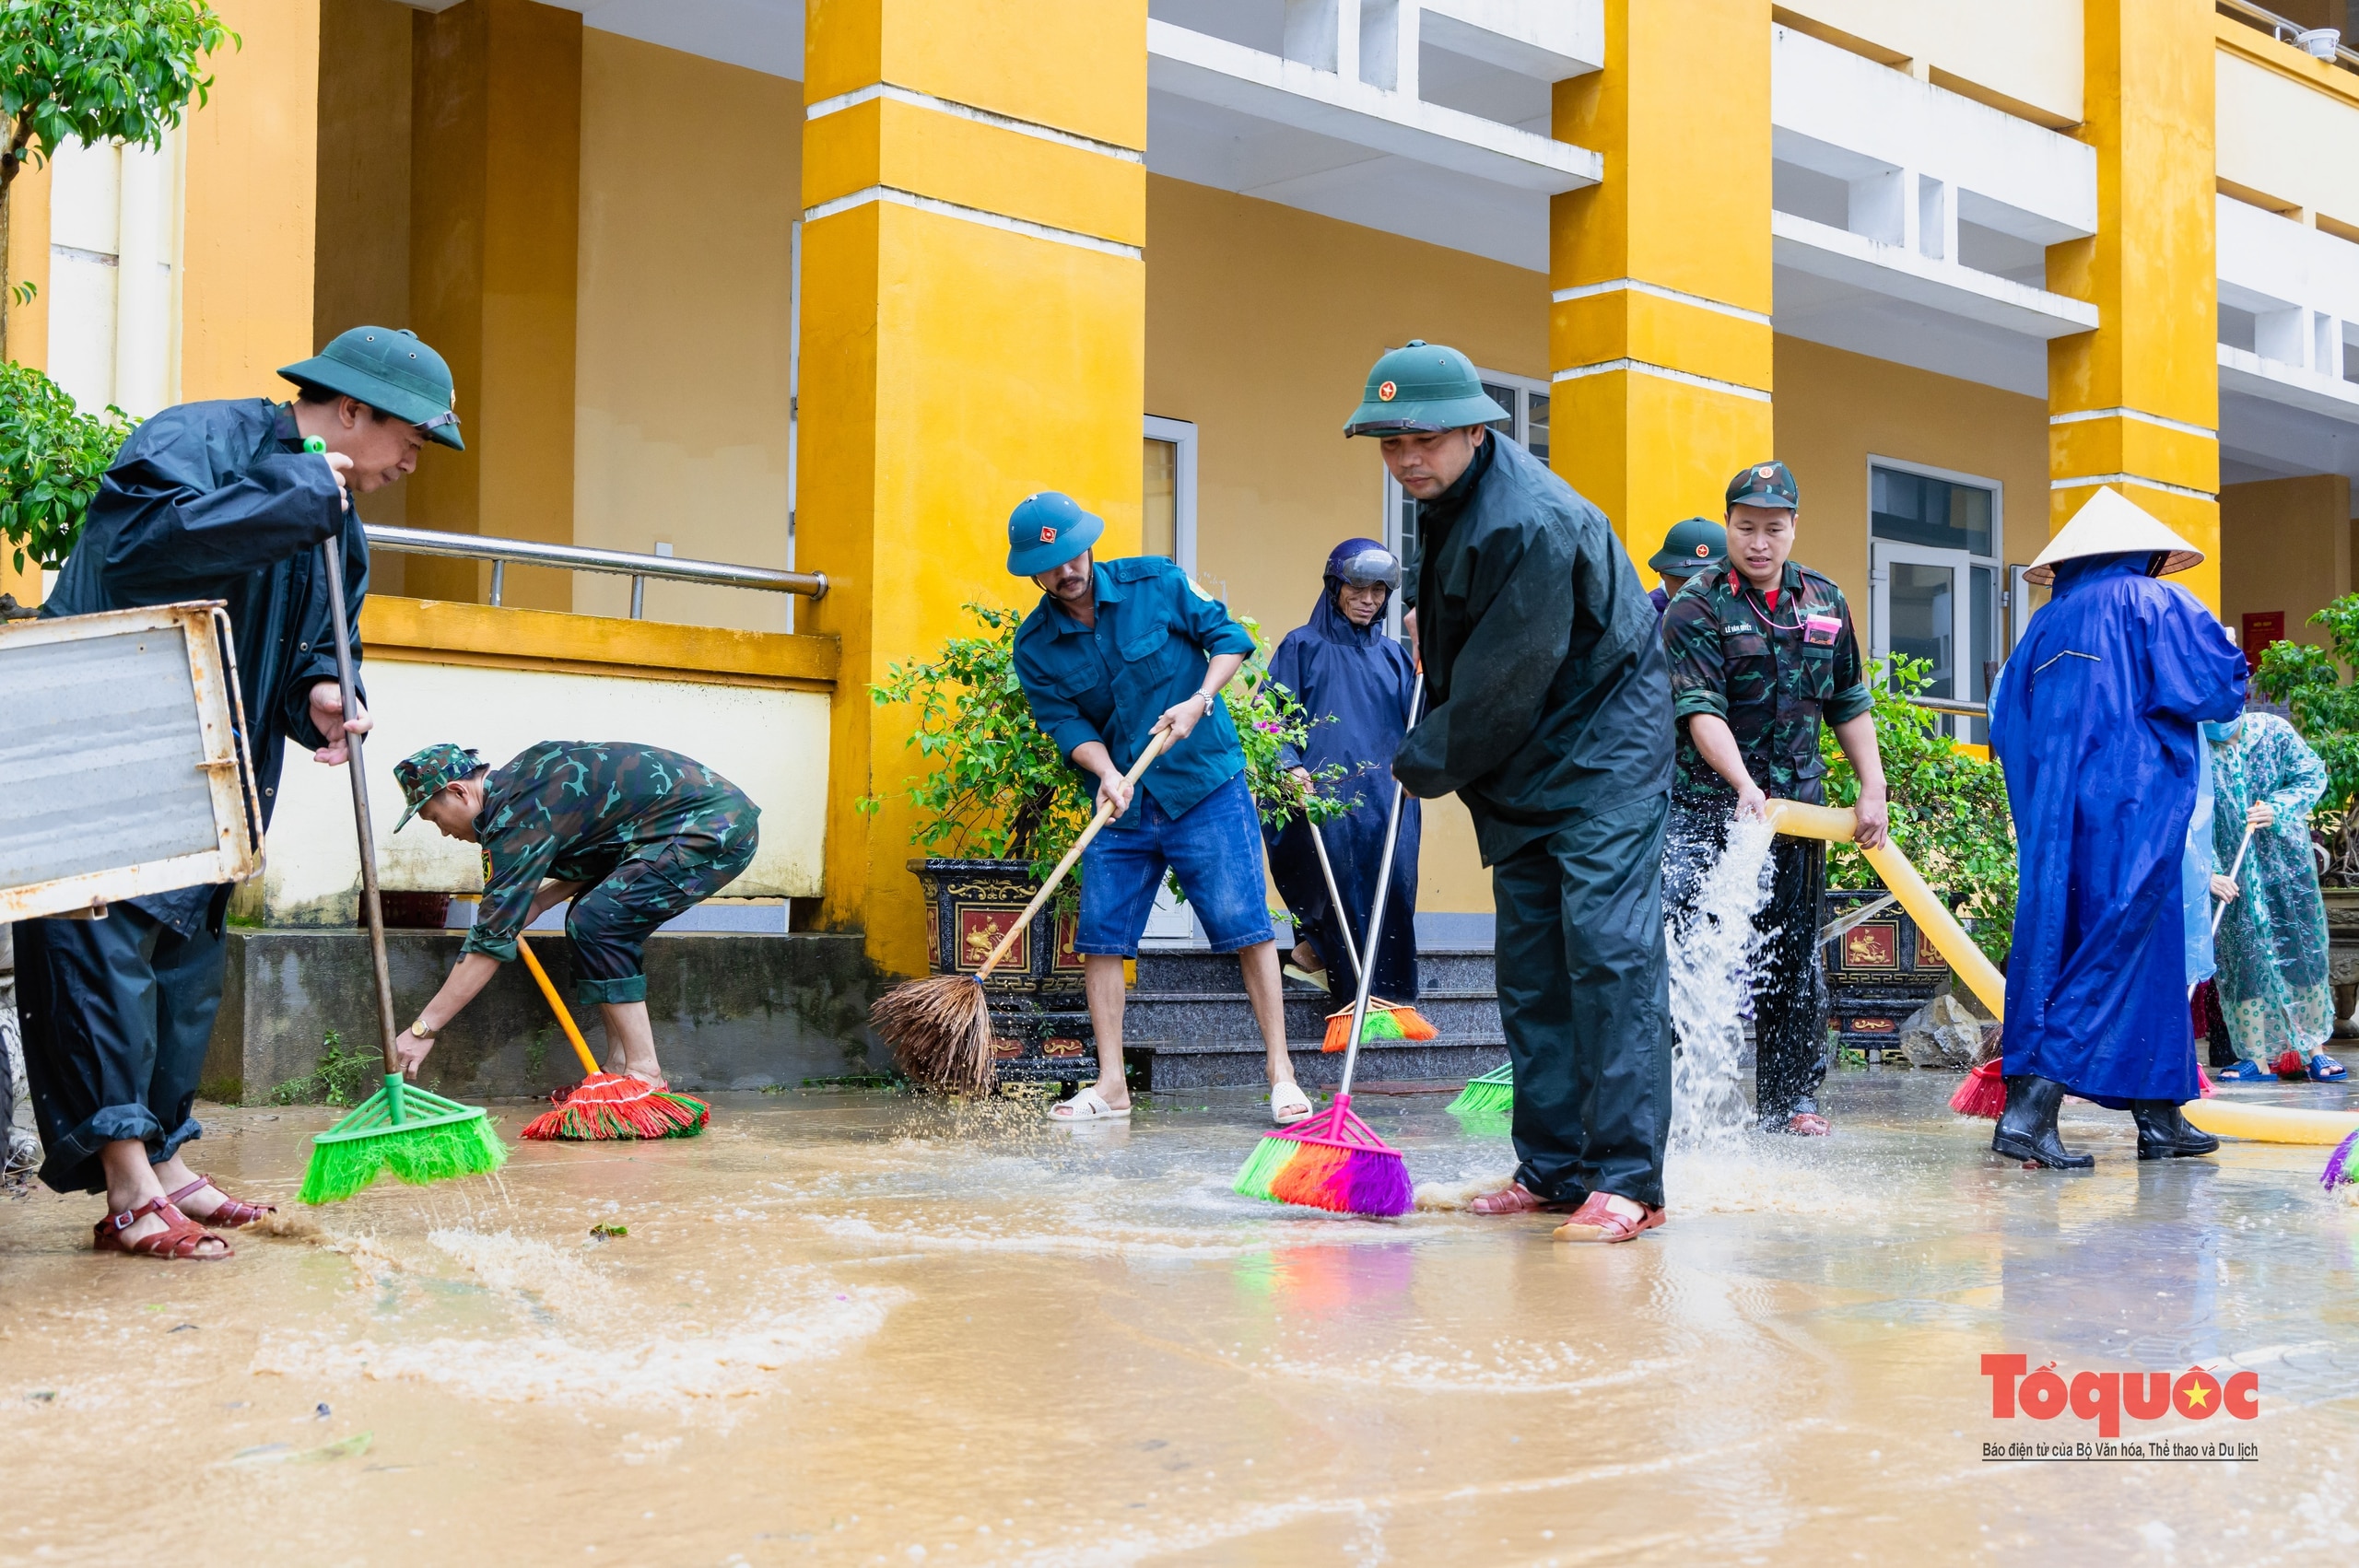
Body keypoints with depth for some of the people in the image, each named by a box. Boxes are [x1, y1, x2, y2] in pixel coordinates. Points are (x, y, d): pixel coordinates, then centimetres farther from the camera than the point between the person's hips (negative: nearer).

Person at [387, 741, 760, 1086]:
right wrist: (533, 905, 7)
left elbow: (492, 940, -17)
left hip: (711, 828, -10)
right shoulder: (520, 778, 12)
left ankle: (645, 1075, -9)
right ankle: (619, 1067, 11)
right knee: (600, 922, 10)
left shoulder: (516, 816, -15)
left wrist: (423, 1028, -13)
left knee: (596, 925, -13)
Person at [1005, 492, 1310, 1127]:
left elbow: (1229, 637, 1)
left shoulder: (1155, 583, -5)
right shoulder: (1034, 646, 0)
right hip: (1121, 803, 3)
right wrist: (1106, 773, -24)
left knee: (1244, 922, -8)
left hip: (1205, 786, -3)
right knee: (1100, 935, -2)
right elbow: (1065, 722, -5)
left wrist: (1198, 702, -15)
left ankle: (1281, 1074, -2)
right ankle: (1112, 1085, 7)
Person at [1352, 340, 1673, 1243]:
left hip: (1603, 752, -10)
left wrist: (1425, 764, -9)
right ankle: (1552, 1169, 14)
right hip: (1524, 765, 10)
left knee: (1607, 952, -14)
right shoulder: (1448, 495, 5)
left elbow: (1503, 686, -22)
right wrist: (1428, 625, 11)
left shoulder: (1529, 523, -26)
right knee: (1529, 967, 8)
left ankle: (1627, 1180, -14)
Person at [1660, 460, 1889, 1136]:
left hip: (1796, 805, 5)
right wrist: (1744, 785, -30)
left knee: (1793, 956, 9)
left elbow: (1849, 705, 18)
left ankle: (1791, 1098, 18)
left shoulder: (1825, 602, 11)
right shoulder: (1695, 609, -6)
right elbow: (1701, 710, -17)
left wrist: (1873, 788, 11)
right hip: (1707, 805, -5)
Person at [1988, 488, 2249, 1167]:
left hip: (2053, 817, 6)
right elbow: (2220, 684, -5)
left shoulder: (2045, 625, 16)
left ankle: (2161, 1118, 17)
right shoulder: (2154, 603, 0)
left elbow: (2007, 726, 17)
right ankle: (2029, 1110, -19)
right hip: (2130, 811, -6)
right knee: (2111, 955, -7)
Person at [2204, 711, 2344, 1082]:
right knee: (2243, 958, -1)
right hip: (2232, 880, -1)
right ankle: (2257, 1058, 4)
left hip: (2286, 868, 1)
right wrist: (2208, 873, -23)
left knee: (2302, 950, 2)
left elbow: (2313, 775, -1)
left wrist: (2278, 807, -19)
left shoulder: (2274, 732, -4)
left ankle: (2314, 1051, 11)